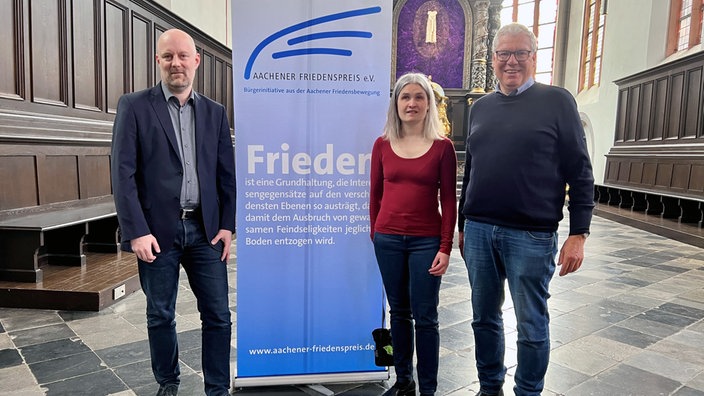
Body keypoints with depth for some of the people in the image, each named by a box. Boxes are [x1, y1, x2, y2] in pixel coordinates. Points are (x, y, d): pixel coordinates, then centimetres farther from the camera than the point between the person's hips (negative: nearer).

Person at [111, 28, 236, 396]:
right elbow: (123, 173, -6)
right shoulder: (134, 106, -1)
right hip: (157, 230, -2)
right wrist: (137, 231, -13)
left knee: (218, 315, 5)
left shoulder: (214, 112, 9)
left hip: (205, 230, 2)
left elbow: (227, 174, 8)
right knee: (160, 315, 12)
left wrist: (227, 225, 1)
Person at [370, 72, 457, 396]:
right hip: (388, 240, 3)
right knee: (399, 312, 14)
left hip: (426, 241, -2)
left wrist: (445, 247, -8)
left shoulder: (442, 146, -3)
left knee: (425, 317, 5)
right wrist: (375, 234, 9)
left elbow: (448, 200, -3)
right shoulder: (382, 144, 4)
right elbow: (375, 193, 9)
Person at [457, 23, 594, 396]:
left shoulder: (556, 101, -1)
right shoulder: (481, 107, 12)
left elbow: (580, 173, -4)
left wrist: (578, 234, -9)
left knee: (531, 325, 8)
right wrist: (462, 224, 16)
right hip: (478, 230, 5)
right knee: (484, 318, 15)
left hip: (531, 236, -4)